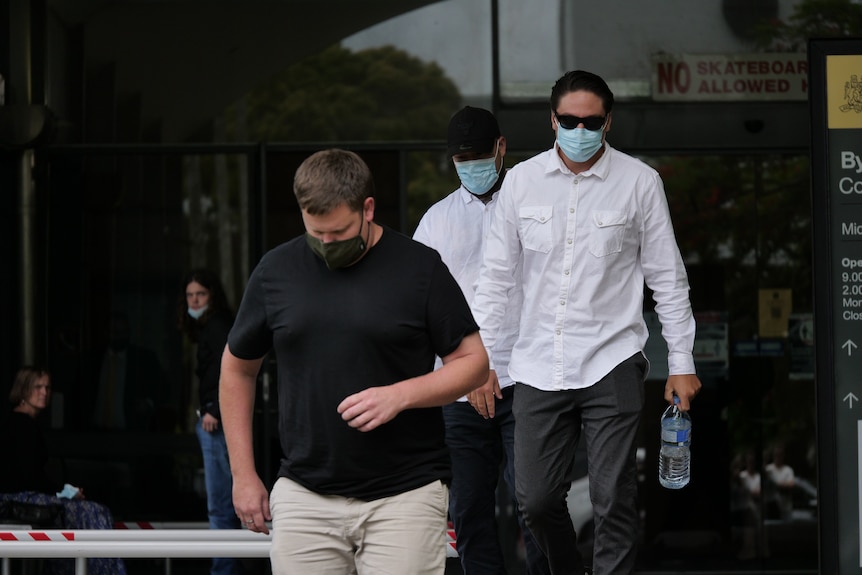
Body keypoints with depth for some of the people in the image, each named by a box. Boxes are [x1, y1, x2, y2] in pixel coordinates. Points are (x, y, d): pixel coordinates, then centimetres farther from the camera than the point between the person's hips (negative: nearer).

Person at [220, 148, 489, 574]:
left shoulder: (419, 267, -1)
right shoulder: (277, 271, 6)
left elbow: (473, 362, 1)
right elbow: (237, 368, 17)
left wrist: (400, 395, -15)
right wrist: (243, 475, 13)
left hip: (404, 496, -2)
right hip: (304, 498, 2)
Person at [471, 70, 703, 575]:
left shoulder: (640, 182, -1)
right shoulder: (522, 180, 5)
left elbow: (667, 278, 4)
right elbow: (497, 276, 10)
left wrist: (682, 363, 1)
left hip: (612, 366, -2)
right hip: (538, 367, 2)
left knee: (614, 503, -4)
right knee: (536, 499, 6)